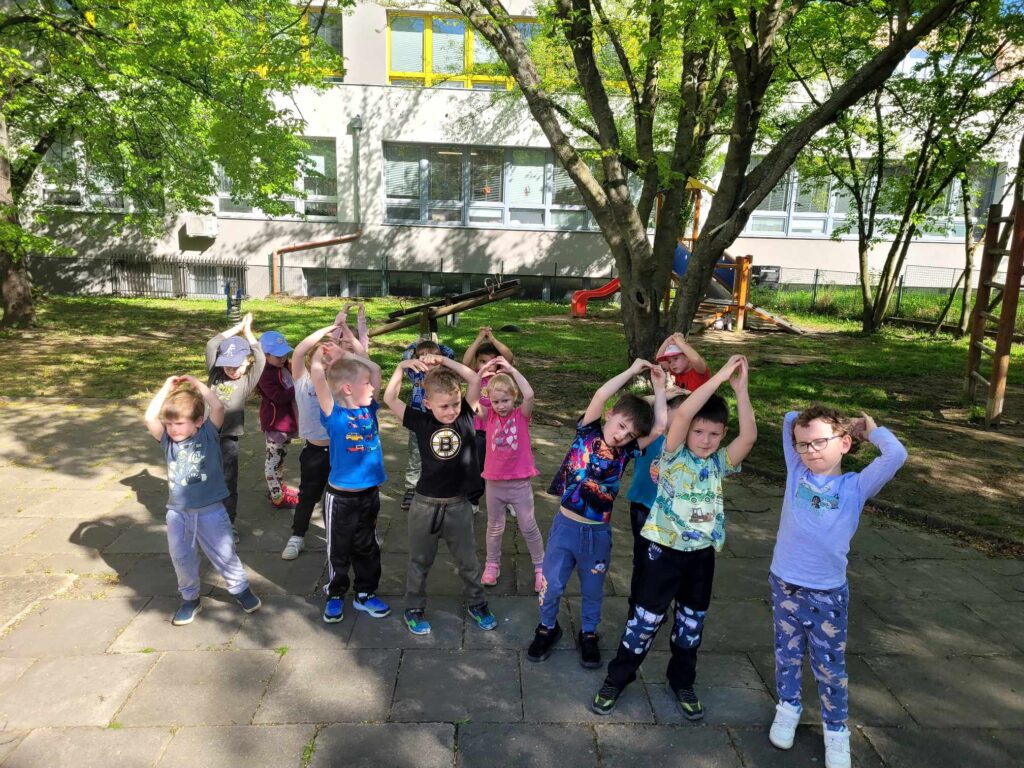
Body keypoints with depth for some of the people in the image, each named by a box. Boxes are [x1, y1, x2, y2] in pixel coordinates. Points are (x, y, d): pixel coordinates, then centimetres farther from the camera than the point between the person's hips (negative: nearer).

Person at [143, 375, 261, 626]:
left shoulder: (209, 434, -8)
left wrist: (197, 383, -13)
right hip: (178, 513, 3)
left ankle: (240, 589, 31)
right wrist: (167, 386, -11)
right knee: (182, 559, 13)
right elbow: (150, 418, -17)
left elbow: (218, 407, -23)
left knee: (225, 555, 10)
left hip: (210, 510, -3)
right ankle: (190, 598, 34)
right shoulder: (168, 440, -2)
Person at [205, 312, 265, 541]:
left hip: (228, 437, -2)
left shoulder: (248, 381, 0)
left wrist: (247, 331, 1)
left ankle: (229, 522, 18)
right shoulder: (215, 374, 7)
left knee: (228, 482, 7)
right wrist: (236, 328, 6)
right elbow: (211, 346, 3)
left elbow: (260, 358, -10)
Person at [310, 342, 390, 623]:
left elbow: (375, 368, 4)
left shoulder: (369, 409, 1)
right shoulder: (334, 414, -13)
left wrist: (346, 353, 3)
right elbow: (317, 374, -24)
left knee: (367, 548, 18)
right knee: (338, 550, 13)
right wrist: (320, 353, -7)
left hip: (370, 493, 5)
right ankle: (335, 596, 31)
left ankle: (365, 594, 33)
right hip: (341, 496, -5)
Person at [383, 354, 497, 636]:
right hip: (425, 506, -1)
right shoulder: (420, 422, -9)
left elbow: (475, 379, -15)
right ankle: (414, 608, 38)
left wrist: (442, 361, -18)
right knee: (420, 562, 18)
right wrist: (402, 367, -21)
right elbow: (389, 399, -13)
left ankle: (476, 603, 40)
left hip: (458, 506, 1)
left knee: (468, 560, 18)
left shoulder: (465, 416, -7)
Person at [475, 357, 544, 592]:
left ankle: (540, 565, 25)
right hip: (494, 482, 2)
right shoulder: (489, 416, -2)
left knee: (529, 527, 9)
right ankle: (492, 563, 36)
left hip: (520, 482, -2)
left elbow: (529, 395, -26)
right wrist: (481, 373, -16)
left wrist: (511, 370, -22)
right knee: (495, 527, 18)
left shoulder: (522, 414, -7)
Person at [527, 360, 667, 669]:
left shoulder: (626, 450, -3)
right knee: (551, 584, 12)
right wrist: (632, 370, -19)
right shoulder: (587, 432, -8)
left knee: (592, 590, 18)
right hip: (566, 525, -2)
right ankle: (547, 628, 37)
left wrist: (659, 388, -9)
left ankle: (588, 634, 42)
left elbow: (660, 428, -13)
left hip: (598, 532, 2)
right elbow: (600, 396, -23)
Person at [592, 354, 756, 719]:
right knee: (646, 618, 6)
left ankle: (682, 681, 39)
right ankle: (617, 678, 24)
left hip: (702, 553, 4)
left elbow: (749, 435, -17)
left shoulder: (720, 463, 0)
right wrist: (720, 376, -28)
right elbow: (681, 414, -28)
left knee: (692, 621, 18)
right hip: (664, 549, -4)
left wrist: (740, 388, -23)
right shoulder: (673, 454, -11)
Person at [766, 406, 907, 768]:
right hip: (784, 585, 2)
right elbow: (790, 419, 3)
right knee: (787, 654, 19)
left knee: (830, 666, 13)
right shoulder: (796, 473, -1)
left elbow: (896, 455, -21)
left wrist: (870, 427, -6)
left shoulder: (856, 486, -6)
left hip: (828, 593, -2)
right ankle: (788, 707, 40)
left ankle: (836, 728, 32)